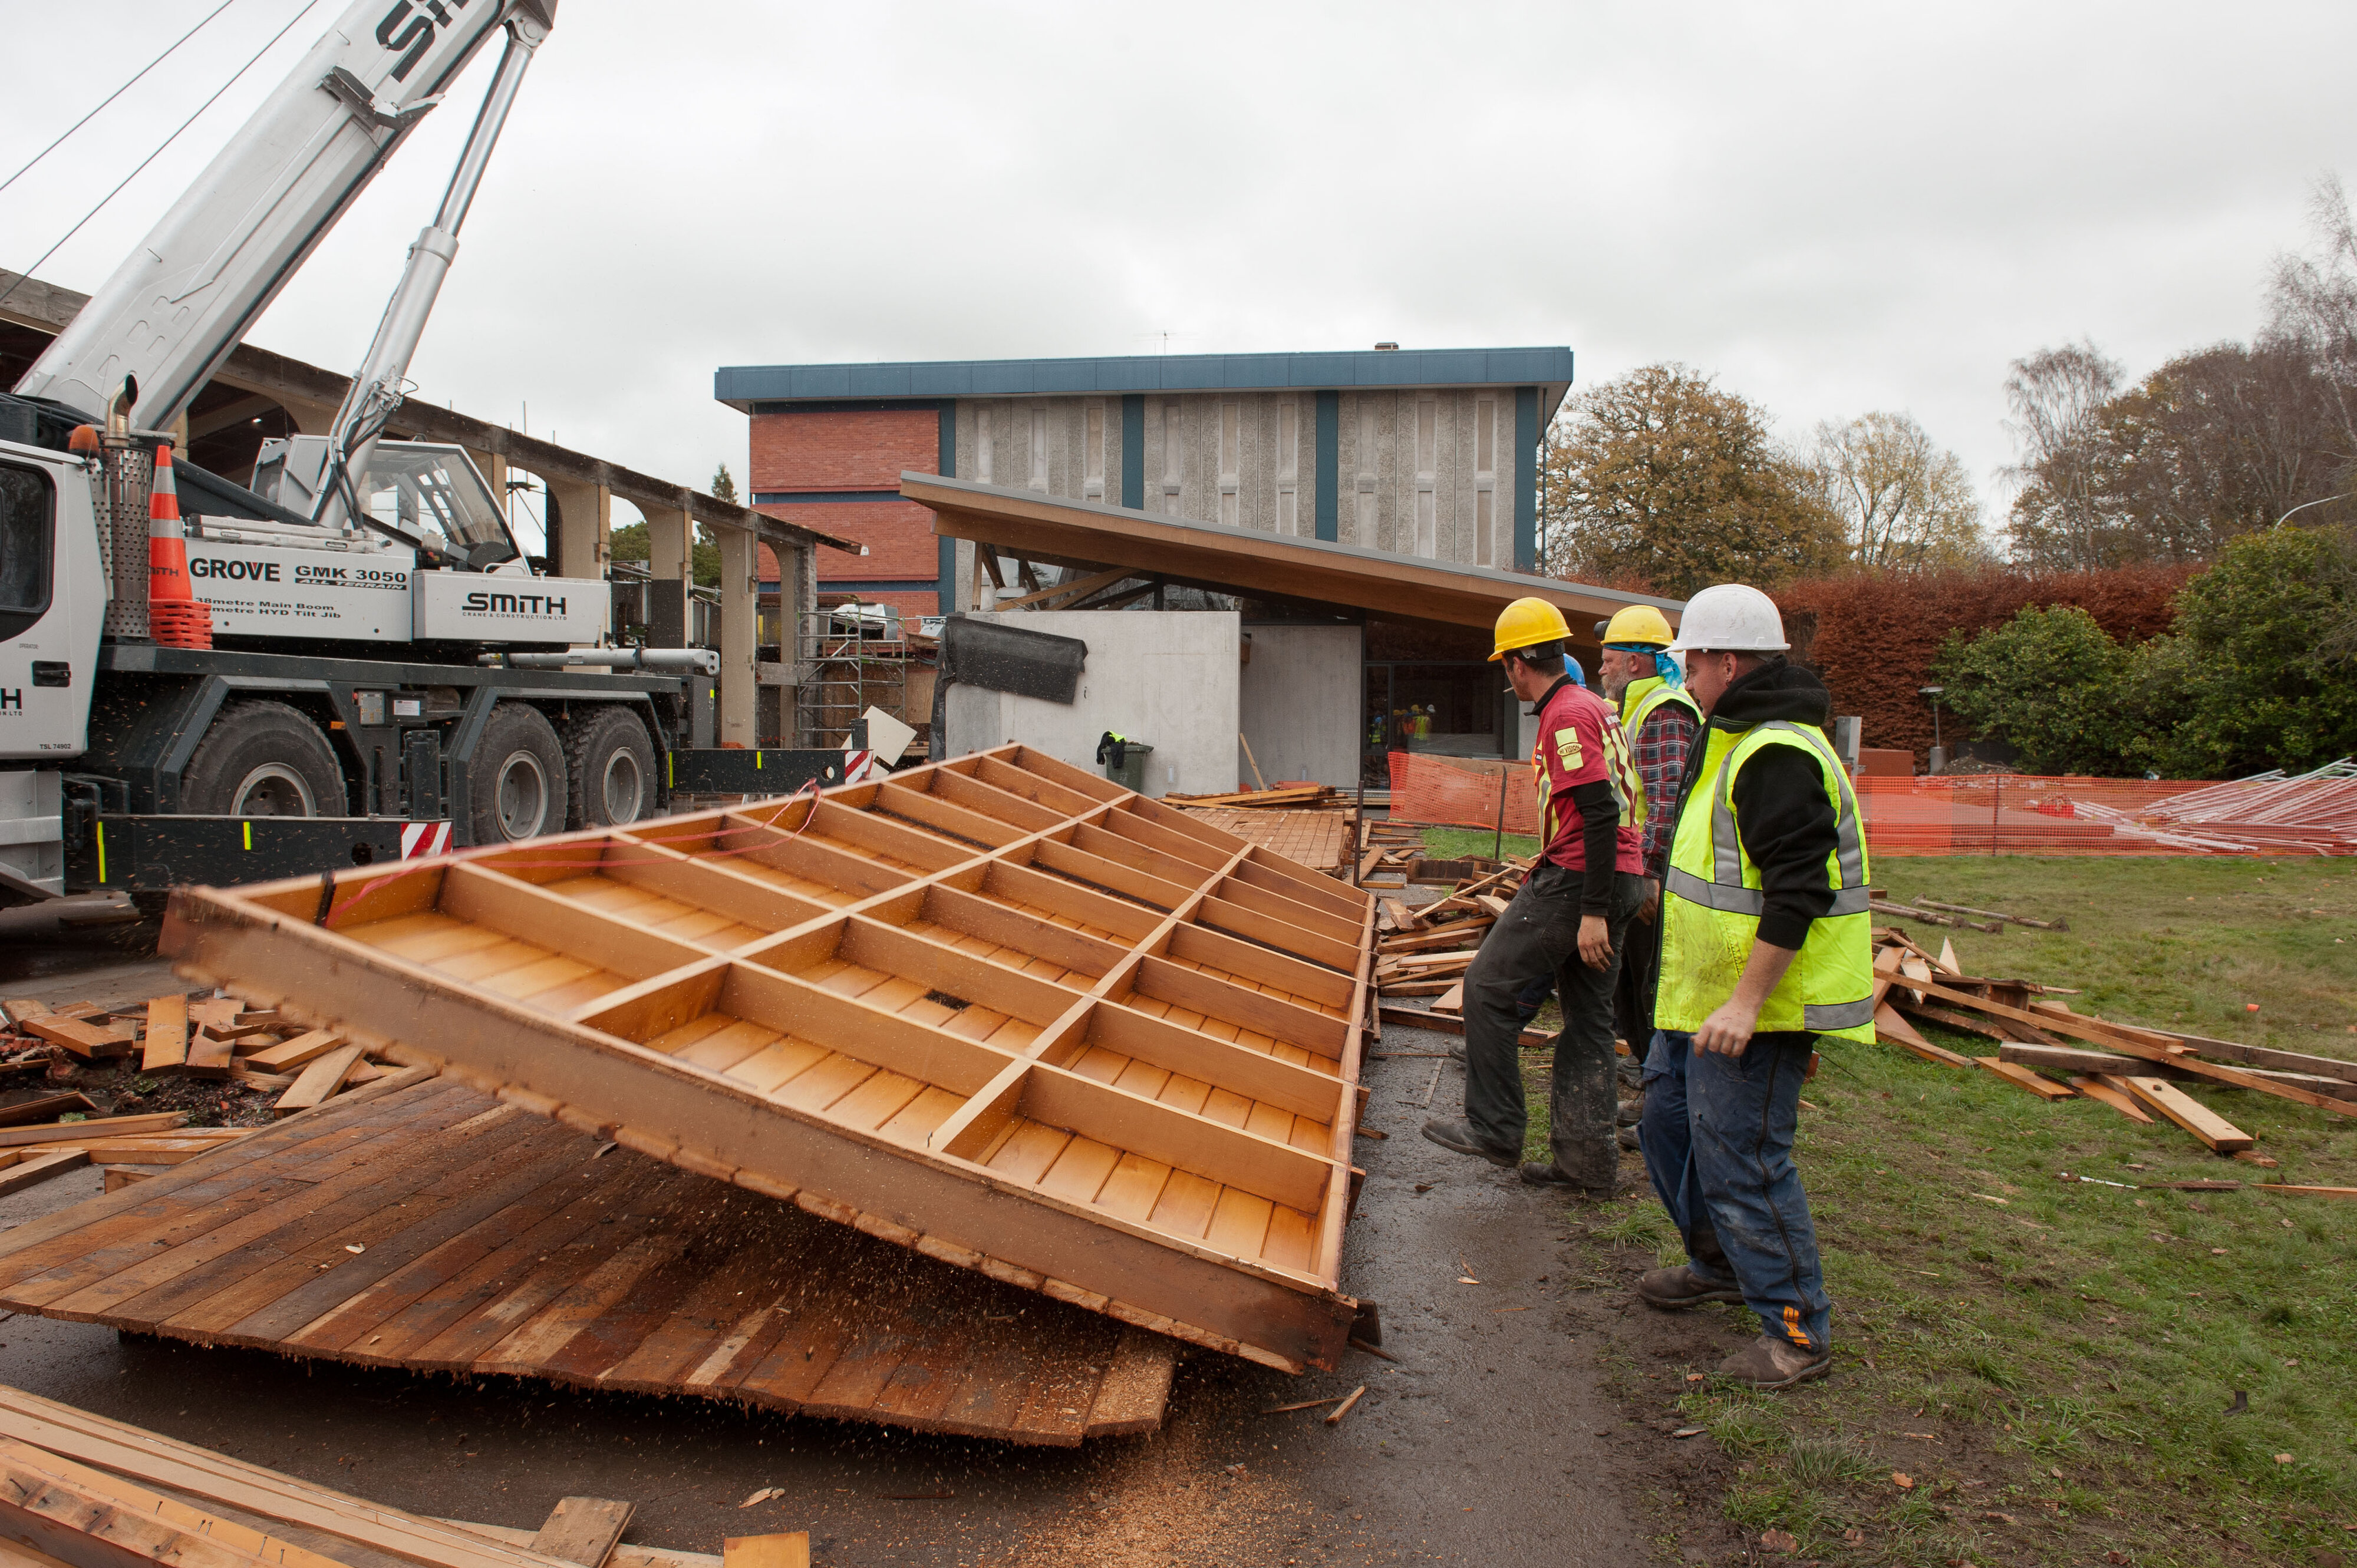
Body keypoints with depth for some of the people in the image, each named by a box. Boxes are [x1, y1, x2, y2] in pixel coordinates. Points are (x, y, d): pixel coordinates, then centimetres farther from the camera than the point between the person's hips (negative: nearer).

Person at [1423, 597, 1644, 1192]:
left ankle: (1496, 1129, 3)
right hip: (1616, 881, 10)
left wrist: (1592, 913, -24)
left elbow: (1600, 814, -22)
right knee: (1587, 1014, 12)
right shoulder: (1593, 706, 18)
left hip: (1579, 880, -10)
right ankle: (1587, 1157, 17)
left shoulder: (1567, 715, -14)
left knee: (1488, 987, -2)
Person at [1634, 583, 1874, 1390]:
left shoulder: (1778, 756, -22)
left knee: (1741, 1155, -5)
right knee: (1669, 1119, 21)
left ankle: (1798, 1330, 10)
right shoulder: (1738, 740, 14)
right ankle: (1719, 1263, 40)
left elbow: (1796, 894, -28)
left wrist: (1746, 1003, -28)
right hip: (1704, 993, 11)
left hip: (1757, 1005, -11)